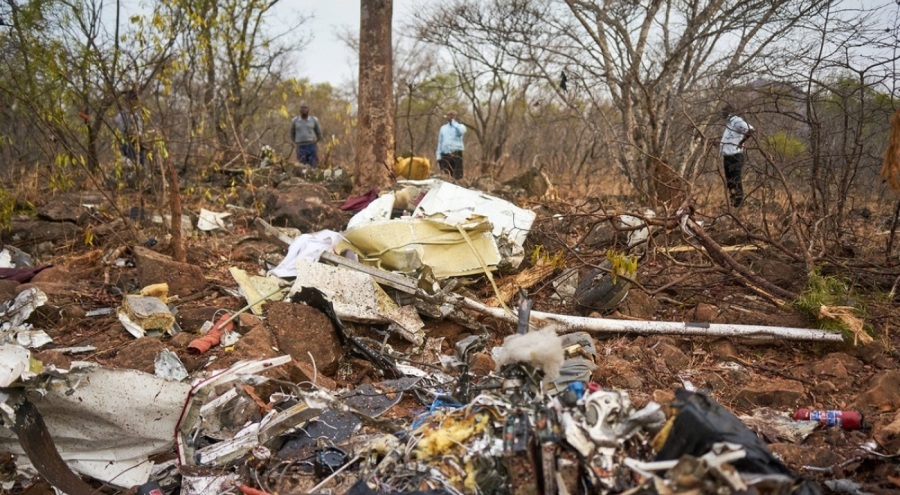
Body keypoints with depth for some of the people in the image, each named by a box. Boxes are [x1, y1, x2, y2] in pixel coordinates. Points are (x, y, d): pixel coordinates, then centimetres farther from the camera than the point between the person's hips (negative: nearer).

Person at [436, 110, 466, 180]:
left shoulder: (460, 126, 7)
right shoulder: (443, 128, 18)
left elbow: (462, 131, -19)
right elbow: (440, 142, 18)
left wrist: (453, 122, -8)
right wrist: (439, 156, 9)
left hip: (456, 154, -3)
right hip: (445, 155, 3)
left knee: (457, 177, -10)